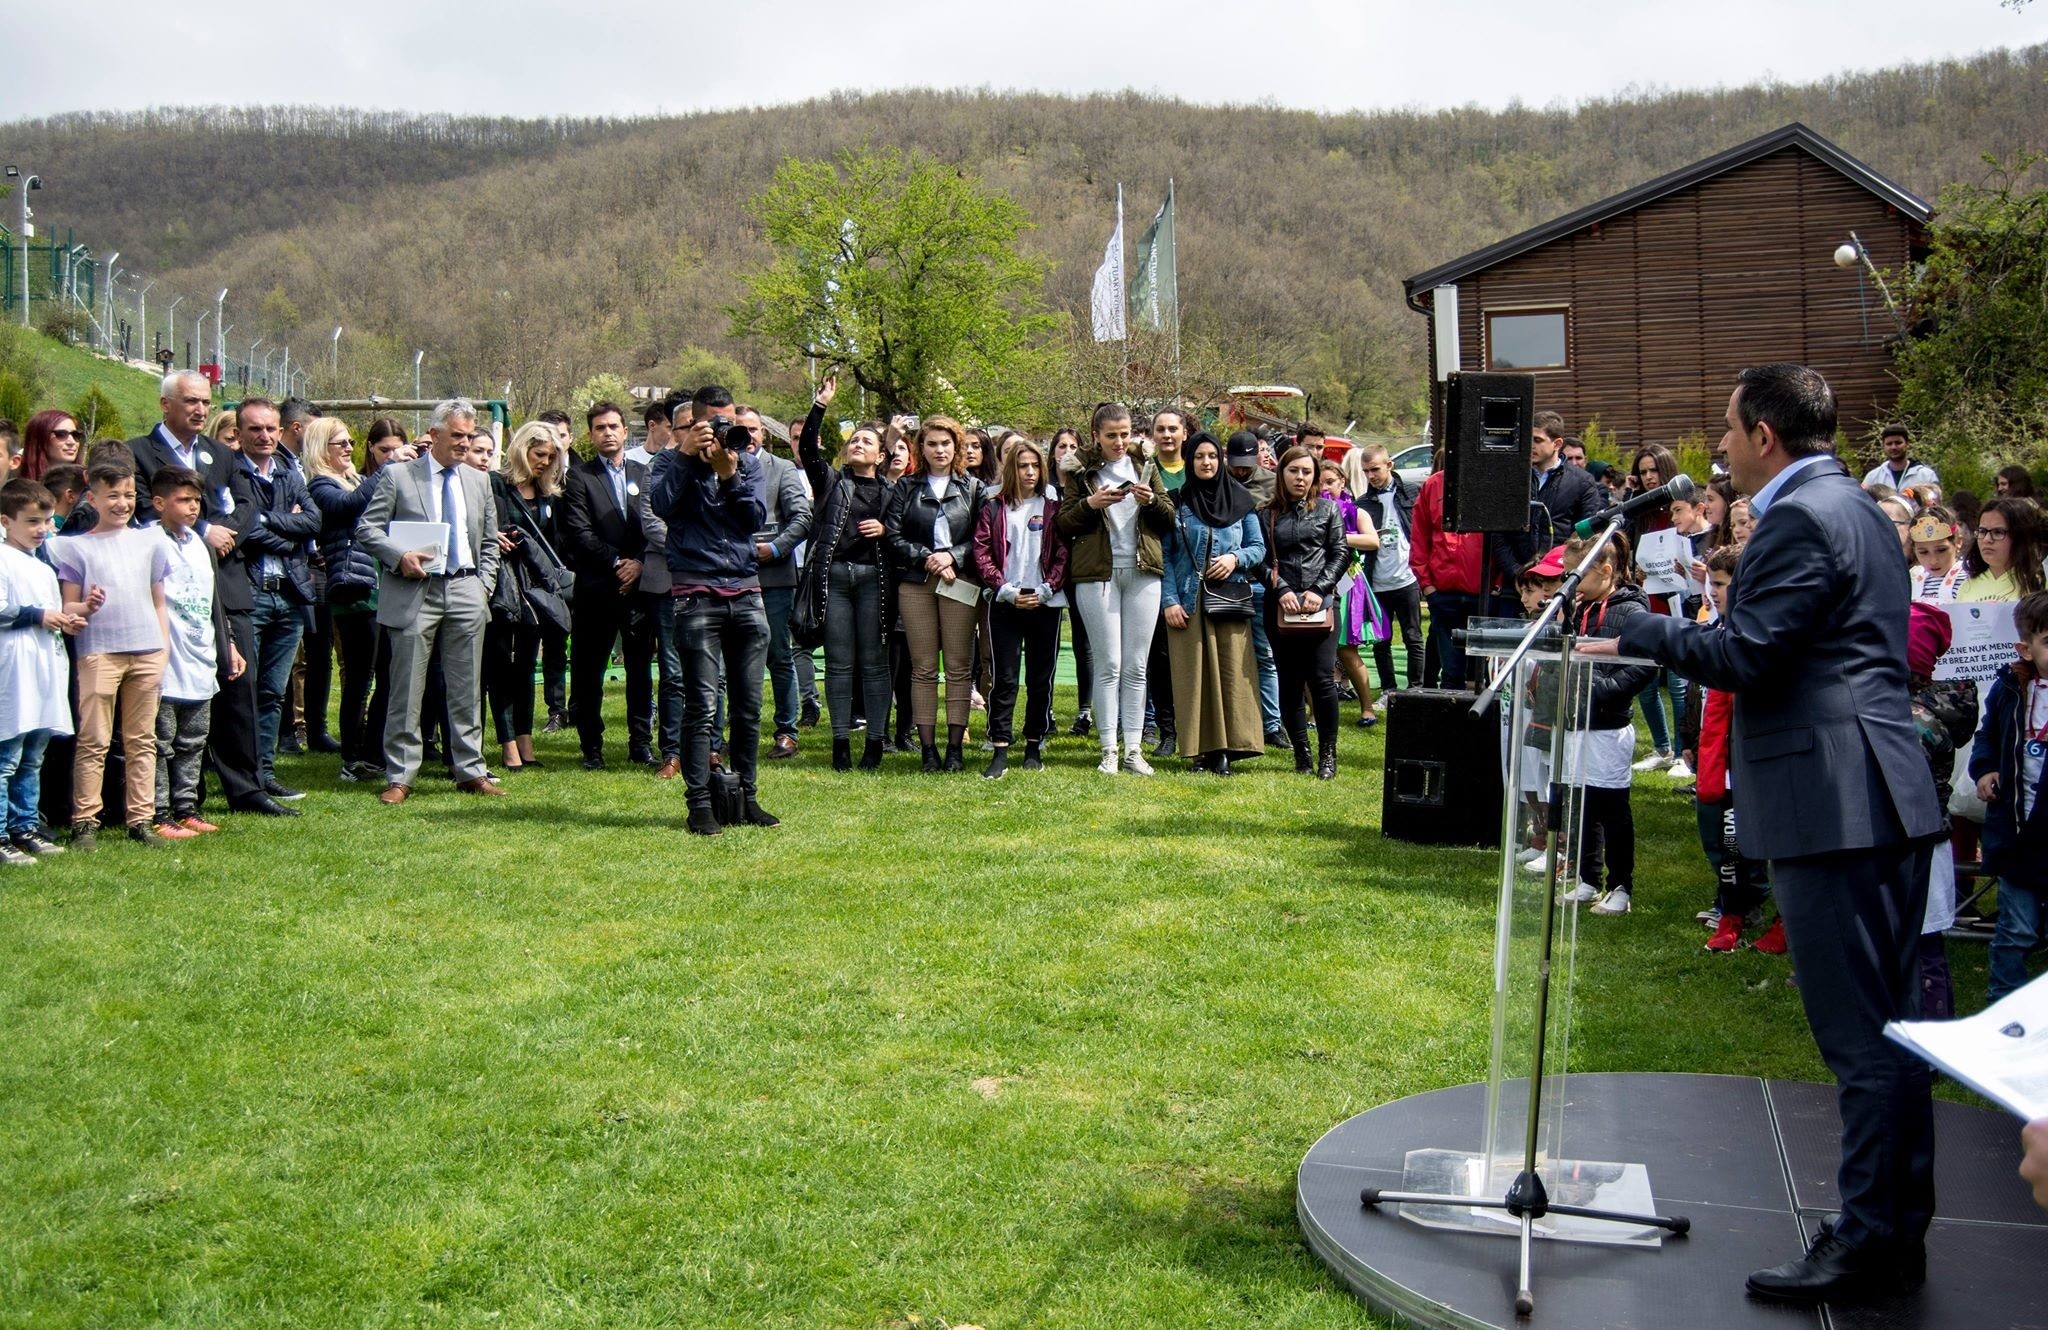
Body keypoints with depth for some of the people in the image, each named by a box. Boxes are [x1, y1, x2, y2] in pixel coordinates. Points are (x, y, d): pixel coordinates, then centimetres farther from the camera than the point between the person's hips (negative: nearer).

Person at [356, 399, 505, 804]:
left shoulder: (478, 481, 14)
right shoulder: (397, 476, 1)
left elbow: (490, 541, 19)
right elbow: (366, 529, -2)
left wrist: (485, 585, 7)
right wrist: (400, 556, -17)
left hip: (466, 592, 4)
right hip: (415, 592, -4)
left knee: (467, 691, 7)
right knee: (407, 691, -1)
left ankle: (471, 772, 14)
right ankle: (399, 777, 6)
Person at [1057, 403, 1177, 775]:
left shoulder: (1145, 466, 13)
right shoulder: (1078, 470, 4)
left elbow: (1170, 519, 11)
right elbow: (1064, 524, 1)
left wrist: (1151, 501, -9)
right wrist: (1090, 503, -15)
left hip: (1142, 573, 3)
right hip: (1096, 574, -2)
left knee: (1136, 667, 3)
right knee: (1108, 664, -3)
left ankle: (1133, 749, 7)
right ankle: (1108, 750, 1)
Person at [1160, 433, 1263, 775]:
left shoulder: (1240, 500, 8)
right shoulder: (1177, 502, 6)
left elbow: (1259, 547, 11)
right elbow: (1164, 555, 3)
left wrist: (1236, 558, -10)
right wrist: (1169, 600, -7)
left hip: (1230, 600, 1)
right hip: (1188, 601, -1)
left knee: (1231, 673, -5)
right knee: (1194, 674, -2)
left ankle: (1225, 749, -2)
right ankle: (1200, 749, 3)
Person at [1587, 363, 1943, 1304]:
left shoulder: (1797, 520, -13)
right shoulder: (1857, 509, 19)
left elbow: (1744, 658, -18)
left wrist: (1635, 633, -7)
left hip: (1831, 803, -11)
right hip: (1888, 797, 11)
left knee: (1860, 1035, -5)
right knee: (1891, 1025, 15)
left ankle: (1867, 1244, 2)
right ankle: (1898, 1231, 24)